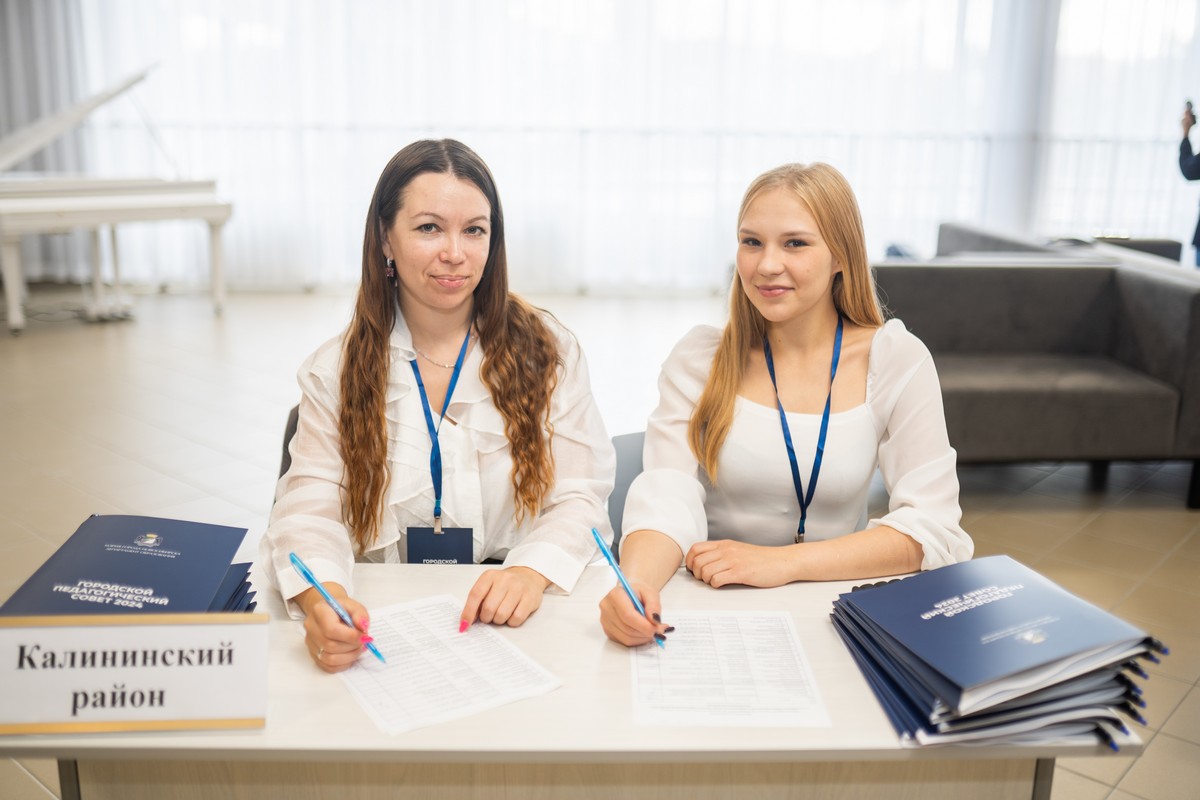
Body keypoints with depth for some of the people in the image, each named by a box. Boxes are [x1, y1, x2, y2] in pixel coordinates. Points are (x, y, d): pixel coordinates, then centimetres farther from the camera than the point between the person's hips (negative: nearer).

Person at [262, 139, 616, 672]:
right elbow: (309, 505, -5)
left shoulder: (546, 352, 3)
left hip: (515, 625, -1)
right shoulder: (335, 370, 5)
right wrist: (320, 596, -28)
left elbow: (578, 499, -3)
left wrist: (532, 571, -25)